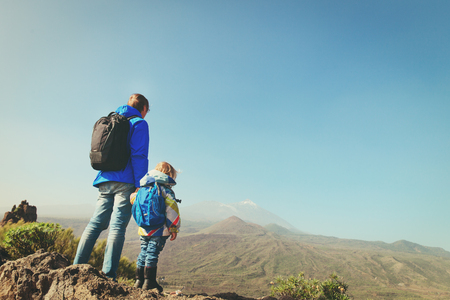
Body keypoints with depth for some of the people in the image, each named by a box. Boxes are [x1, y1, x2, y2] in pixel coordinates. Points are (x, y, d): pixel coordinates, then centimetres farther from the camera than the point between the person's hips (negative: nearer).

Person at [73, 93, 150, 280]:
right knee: (118, 226, -9)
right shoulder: (139, 123, 2)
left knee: (96, 223, 8)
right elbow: (139, 156, -10)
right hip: (125, 182, -7)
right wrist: (140, 185, -13)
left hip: (105, 181, 7)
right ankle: (109, 275, -10)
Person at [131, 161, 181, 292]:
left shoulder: (142, 189, 12)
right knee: (152, 254, -2)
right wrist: (174, 228, -8)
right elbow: (172, 209, -12)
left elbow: (133, 200, 16)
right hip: (159, 230, -6)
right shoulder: (166, 190, -6)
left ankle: (139, 280, 21)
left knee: (143, 253, 14)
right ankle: (149, 282, 3)